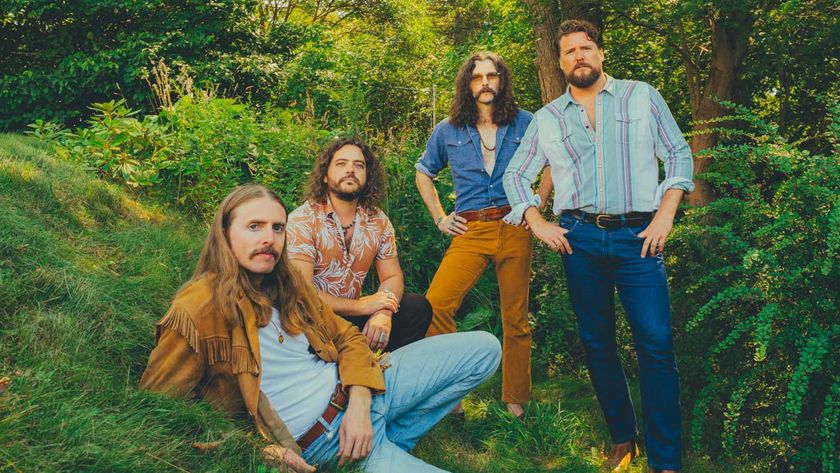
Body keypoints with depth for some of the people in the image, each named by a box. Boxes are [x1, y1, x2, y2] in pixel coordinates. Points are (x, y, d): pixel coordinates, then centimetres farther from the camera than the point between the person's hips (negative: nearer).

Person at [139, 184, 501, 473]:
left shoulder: (287, 284, 6)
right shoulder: (198, 309, -16)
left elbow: (346, 336, 10)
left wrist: (360, 402, -9)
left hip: (361, 393, 8)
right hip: (318, 442, -7)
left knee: (484, 349, 7)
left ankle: (394, 437, 11)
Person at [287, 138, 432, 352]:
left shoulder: (378, 221, 1)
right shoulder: (302, 221, -15)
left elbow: (392, 276, 4)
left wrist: (383, 312, -19)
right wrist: (362, 306, -20)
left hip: (352, 315, 6)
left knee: (418, 307, -11)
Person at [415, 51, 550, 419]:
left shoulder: (524, 123, 6)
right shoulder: (448, 130, 10)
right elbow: (423, 173, 23)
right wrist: (439, 217, 13)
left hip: (515, 228, 0)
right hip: (470, 231, 1)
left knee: (516, 319, 4)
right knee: (435, 306, -17)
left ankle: (516, 401, 18)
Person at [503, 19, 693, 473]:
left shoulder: (642, 96, 9)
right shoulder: (547, 118, 12)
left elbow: (678, 153, 8)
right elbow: (515, 174, 16)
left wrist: (665, 215, -4)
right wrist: (537, 223, 3)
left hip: (637, 235, -2)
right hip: (579, 239, 2)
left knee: (656, 345, -9)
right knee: (597, 344, 7)